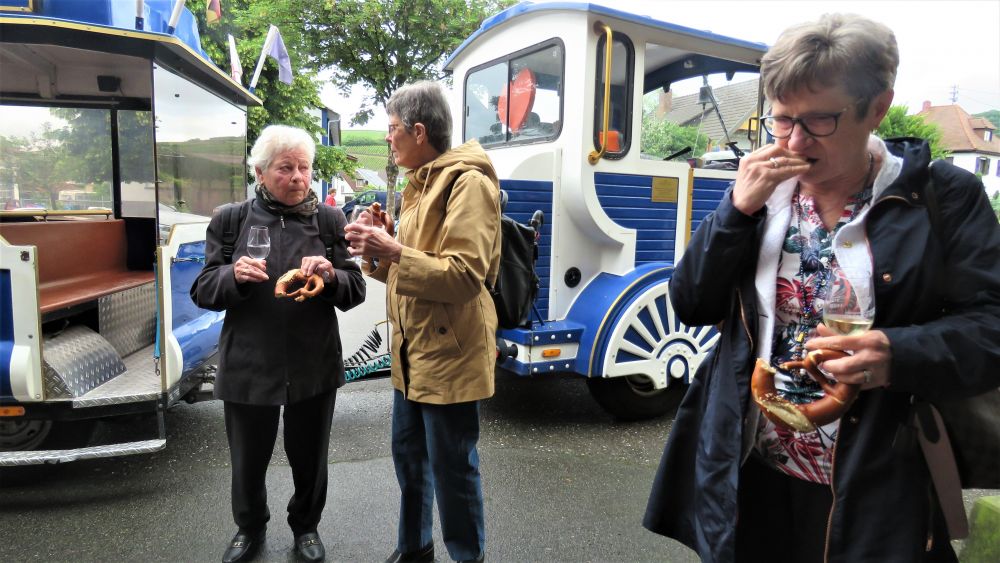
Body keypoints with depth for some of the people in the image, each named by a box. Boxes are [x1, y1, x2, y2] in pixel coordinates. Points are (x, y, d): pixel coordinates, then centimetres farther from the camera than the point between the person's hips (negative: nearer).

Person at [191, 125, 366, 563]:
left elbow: (356, 291, 0)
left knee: (309, 457, 16)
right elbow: (202, 292, 1)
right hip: (248, 365, 0)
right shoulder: (230, 220, 0)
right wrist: (233, 275, -20)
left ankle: (306, 526, 43)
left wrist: (331, 276, -22)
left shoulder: (329, 220, 1)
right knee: (248, 458, 16)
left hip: (314, 365, 0)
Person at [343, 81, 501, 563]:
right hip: (413, 347, 10)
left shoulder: (468, 182, -15)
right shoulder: (421, 182, 15)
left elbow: (464, 275, -23)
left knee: (451, 468, 4)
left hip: (450, 351, -9)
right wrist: (377, 249, 1)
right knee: (407, 454, 20)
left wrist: (393, 250, -25)